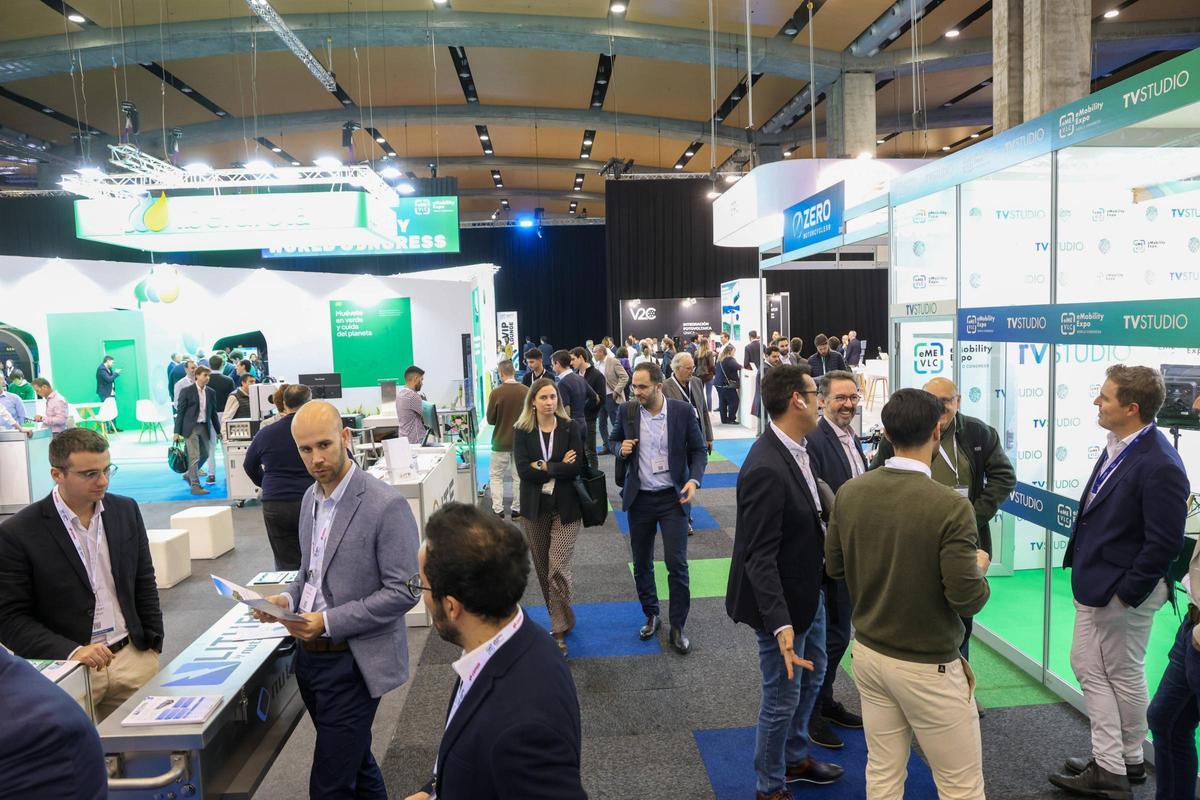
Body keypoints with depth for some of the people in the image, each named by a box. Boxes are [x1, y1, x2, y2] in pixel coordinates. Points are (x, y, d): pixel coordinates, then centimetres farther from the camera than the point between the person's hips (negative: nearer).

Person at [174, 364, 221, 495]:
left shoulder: (210, 392, 9)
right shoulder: (187, 391, -5)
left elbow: (213, 413, 14)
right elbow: (180, 412, -5)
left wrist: (219, 431, 13)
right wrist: (177, 432, -9)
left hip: (205, 427, 6)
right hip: (191, 427, -6)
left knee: (205, 454, 13)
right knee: (194, 457, -7)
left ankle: (190, 475, 36)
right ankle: (195, 485, -1)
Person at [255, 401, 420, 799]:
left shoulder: (385, 504, -19)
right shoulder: (311, 497, 6)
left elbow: (403, 591, -19)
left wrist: (329, 622, -22)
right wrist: (289, 597, -1)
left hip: (353, 662, -7)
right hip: (309, 654, 7)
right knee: (355, 764, 22)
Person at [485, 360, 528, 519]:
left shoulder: (496, 393, -15)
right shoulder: (526, 391, -8)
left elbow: (490, 420, -6)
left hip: (501, 441, -2)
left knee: (496, 476, 11)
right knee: (519, 476, 12)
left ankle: (498, 509, 6)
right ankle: (517, 509, 17)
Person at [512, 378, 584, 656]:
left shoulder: (570, 427, -4)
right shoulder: (522, 431, -1)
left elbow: (576, 467, -13)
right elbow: (523, 470, -12)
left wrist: (544, 467, -13)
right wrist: (559, 467, -12)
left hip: (565, 507, -2)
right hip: (535, 507, 3)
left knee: (558, 568, -10)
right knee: (542, 568, 13)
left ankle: (559, 630, 4)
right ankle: (561, 618, 32)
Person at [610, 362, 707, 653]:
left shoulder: (682, 411, -8)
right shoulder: (627, 412, -3)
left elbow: (698, 449, 0)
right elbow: (613, 440, 13)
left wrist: (694, 479, -16)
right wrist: (620, 448, -10)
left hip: (672, 497, -2)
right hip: (638, 498, 3)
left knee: (677, 563, -3)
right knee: (642, 563, 13)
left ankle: (677, 626, 13)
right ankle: (651, 616, 33)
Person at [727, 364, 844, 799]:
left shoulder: (798, 448, -2)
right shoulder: (765, 469, -31)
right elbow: (759, 558, -30)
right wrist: (781, 625, -33)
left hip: (808, 588, 10)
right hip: (782, 599, -10)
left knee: (812, 676, 27)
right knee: (783, 696, 9)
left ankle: (795, 757, 50)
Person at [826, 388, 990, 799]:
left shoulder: (849, 493, -7)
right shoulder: (951, 506, -23)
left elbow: (834, 567, 4)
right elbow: (968, 600, -19)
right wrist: (978, 567, 1)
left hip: (867, 653, 5)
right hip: (927, 668, -5)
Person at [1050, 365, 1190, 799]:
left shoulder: (1159, 465, -24)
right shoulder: (1117, 447, 3)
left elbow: (1165, 543, -23)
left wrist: (1127, 592, -17)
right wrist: (1083, 569, 12)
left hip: (1123, 591, -9)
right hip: (1093, 583, 9)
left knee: (1123, 675, 9)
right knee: (1087, 666, 15)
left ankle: (1128, 761, 29)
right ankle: (1109, 764, 28)